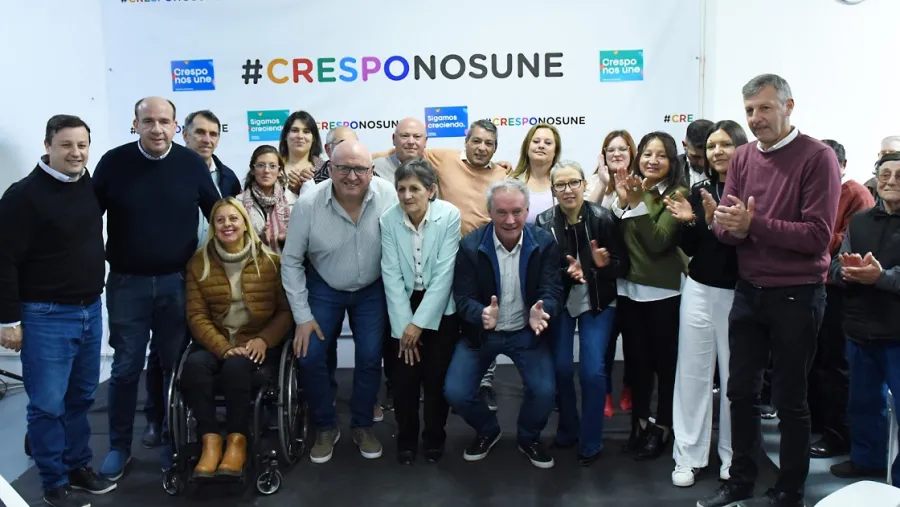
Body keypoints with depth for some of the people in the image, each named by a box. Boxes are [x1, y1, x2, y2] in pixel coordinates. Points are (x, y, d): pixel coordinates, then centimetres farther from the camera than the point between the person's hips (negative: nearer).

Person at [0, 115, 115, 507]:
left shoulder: (91, 185, 7)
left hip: (91, 311, 7)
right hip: (45, 317, -6)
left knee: (82, 397, 16)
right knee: (47, 404, 3)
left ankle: (79, 466, 31)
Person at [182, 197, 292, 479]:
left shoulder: (270, 260, 1)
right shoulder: (199, 262, 5)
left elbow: (286, 310, 0)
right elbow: (197, 315, -1)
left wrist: (263, 340, -17)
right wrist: (223, 348, -16)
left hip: (257, 344, -2)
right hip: (216, 343, 2)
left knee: (236, 366, -33)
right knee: (193, 364, -29)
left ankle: (237, 440, -19)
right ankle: (210, 440, -23)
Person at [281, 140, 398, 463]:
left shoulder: (388, 196, -23)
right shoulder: (308, 205, -22)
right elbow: (291, 261, -12)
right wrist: (302, 316, -11)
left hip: (372, 290, 0)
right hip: (324, 289, 0)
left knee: (370, 358, 0)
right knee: (309, 357, -4)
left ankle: (362, 426, 24)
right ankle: (326, 427, 19)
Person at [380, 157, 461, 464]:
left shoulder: (449, 215, -15)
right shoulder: (388, 220, -8)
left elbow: (444, 273, -16)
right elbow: (391, 276, -9)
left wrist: (419, 323, -16)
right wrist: (403, 325, -14)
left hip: (440, 308, -1)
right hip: (404, 305, 2)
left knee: (437, 377, 3)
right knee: (404, 377, 2)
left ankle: (435, 437, 27)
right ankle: (406, 438, 26)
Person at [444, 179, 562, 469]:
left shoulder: (545, 243, -10)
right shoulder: (470, 245, -13)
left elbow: (552, 289, -13)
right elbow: (463, 298, -15)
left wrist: (541, 311, -39)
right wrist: (482, 314, -39)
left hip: (526, 332, 0)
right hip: (481, 332, 0)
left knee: (544, 390, -20)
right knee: (455, 392, -15)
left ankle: (529, 438, 15)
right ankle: (487, 431, 19)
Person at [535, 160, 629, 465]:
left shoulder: (603, 218, -14)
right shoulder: (544, 222, -10)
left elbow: (624, 264, -9)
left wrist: (606, 264, -30)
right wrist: (567, 274, -27)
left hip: (597, 303, -1)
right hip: (560, 303, 2)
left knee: (593, 370, -7)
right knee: (561, 367, 4)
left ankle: (591, 442, 11)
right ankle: (567, 429, 29)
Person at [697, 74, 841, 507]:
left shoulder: (818, 157, -12)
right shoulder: (743, 157, 5)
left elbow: (817, 235, -19)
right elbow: (724, 227, 1)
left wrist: (753, 223, -25)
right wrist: (733, 227, -21)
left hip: (796, 296, -5)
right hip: (748, 291, 6)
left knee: (789, 399, 8)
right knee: (741, 392, 14)